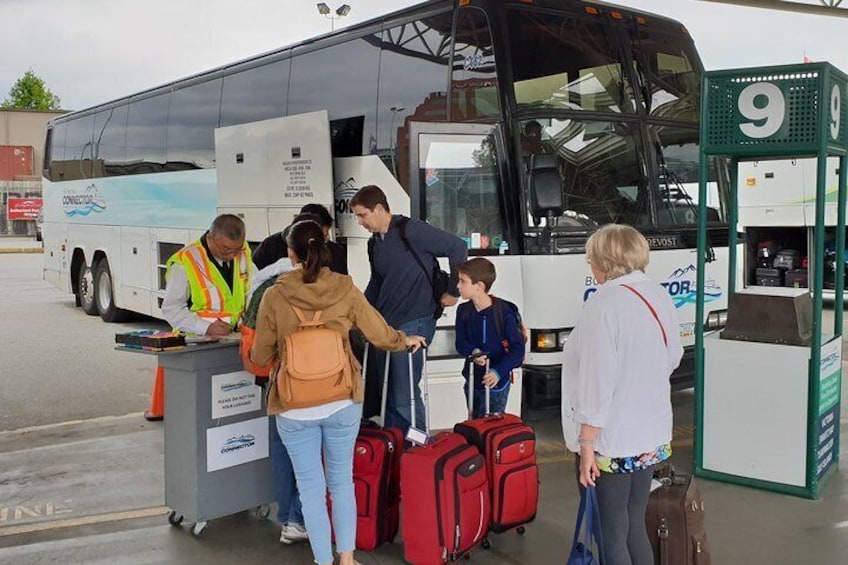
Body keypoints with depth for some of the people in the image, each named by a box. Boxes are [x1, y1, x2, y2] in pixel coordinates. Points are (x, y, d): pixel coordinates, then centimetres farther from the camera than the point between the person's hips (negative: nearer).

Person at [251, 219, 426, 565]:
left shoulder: (274, 297, -8)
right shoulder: (345, 290, -5)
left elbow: (260, 357, 1)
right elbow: (380, 335, 4)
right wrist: (407, 341, 25)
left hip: (294, 407, -1)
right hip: (342, 403, 2)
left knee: (311, 487, 11)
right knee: (342, 482, 18)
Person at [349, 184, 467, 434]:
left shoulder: (411, 230, -11)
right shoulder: (375, 243, 15)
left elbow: (458, 248, -11)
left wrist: (453, 292, -7)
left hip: (413, 323, -8)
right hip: (384, 324, 8)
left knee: (405, 396, -9)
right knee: (386, 392, 11)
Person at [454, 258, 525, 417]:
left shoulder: (503, 312, -18)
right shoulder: (463, 311, -3)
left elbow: (518, 348, -17)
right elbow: (460, 343, 1)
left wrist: (499, 372, -28)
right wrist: (473, 352, -22)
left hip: (496, 383, -6)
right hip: (472, 381, 6)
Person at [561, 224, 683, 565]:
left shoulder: (604, 305, -19)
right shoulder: (659, 297, 4)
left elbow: (597, 381, -20)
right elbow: (673, 358, 16)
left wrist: (586, 445, -16)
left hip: (611, 441, -7)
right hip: (652, 437, 8)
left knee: (613, 537, 4)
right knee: (635, 527, 18)